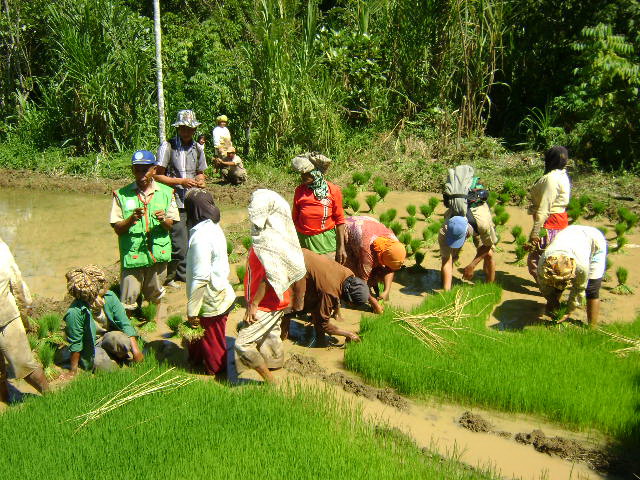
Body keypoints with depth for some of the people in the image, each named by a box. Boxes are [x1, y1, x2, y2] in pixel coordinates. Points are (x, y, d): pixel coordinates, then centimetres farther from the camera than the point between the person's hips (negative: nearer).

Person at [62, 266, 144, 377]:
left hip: (109, 336, 2)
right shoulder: (75, 312, -27)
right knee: (100, 361, -31)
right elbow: (75, 344, -16)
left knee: (124, 341, -31)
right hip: (91, 347, -2)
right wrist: (73, 370, -7)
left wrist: (135, 349, -18)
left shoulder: (109, 297, -17)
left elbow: (125, 323, -12)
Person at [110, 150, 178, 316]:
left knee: (155, 296, 19)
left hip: (158, 252, 2)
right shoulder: (122, 195, -3)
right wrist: (131, 219, -23)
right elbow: (117, 229, -4)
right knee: (128, 300, 1)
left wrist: (163, 220, -19)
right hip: (132, 254, -2)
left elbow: (171, 225, 3)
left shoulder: (166, 193, 2)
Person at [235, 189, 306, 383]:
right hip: (274, 300, 9)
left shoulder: (269, 241, -28)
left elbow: (270, 277, -27)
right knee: (269, 335, 25)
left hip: (266, 303, -9)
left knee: (243, 343, -5)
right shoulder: (274, 233, 2)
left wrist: (253, 304, -20)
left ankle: (270, 382, 6)